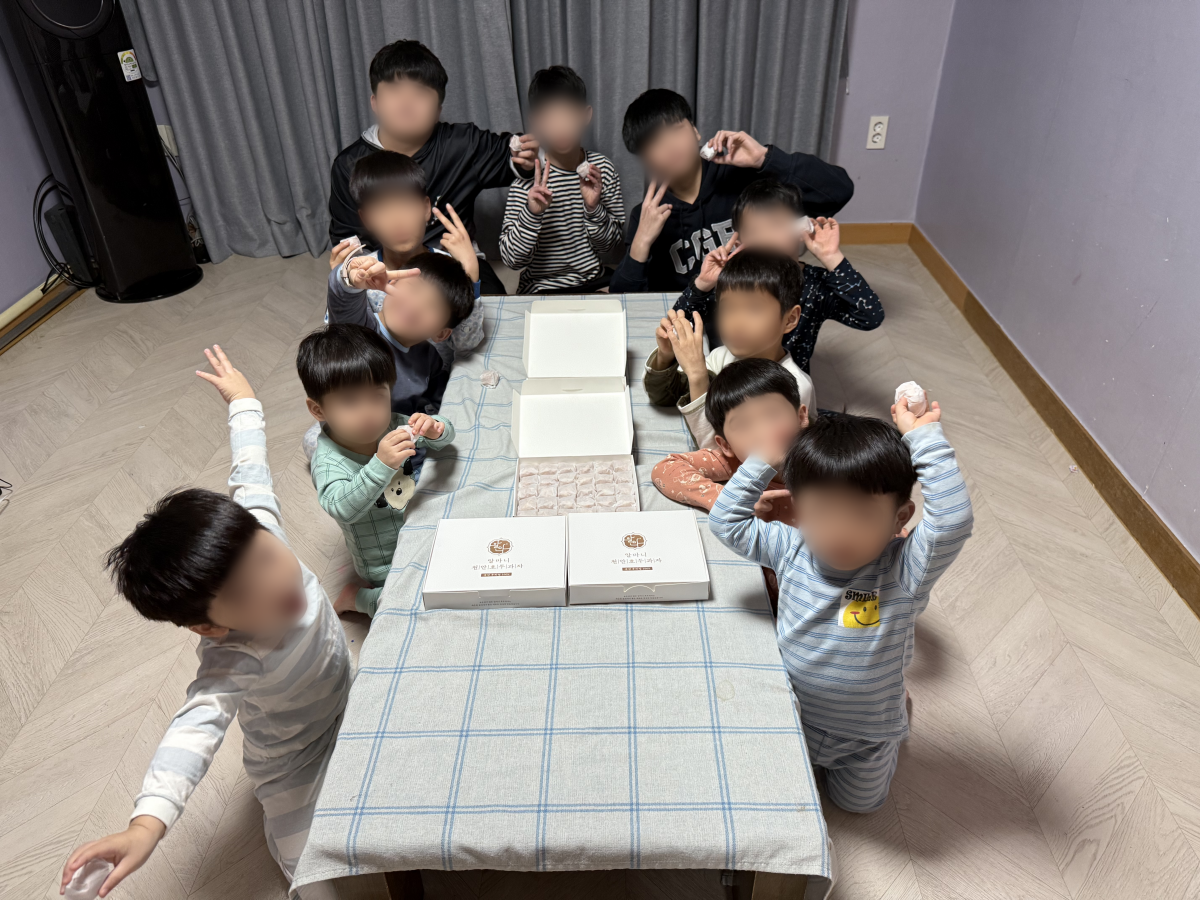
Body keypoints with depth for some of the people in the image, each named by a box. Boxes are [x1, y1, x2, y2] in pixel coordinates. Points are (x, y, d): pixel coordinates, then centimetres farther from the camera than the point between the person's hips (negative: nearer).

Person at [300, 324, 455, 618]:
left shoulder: (394, 427, -10)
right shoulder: (329, 461, -25)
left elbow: (446, 436, -5)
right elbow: (342, 508, -41)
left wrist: (433, 429, -30)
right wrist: (381, 465, -54)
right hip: (389, 570, -6)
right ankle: (362, 599, 9)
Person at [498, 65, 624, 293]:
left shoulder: (602, 168, -1)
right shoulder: (526, 177, -12)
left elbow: (608, 245, 2)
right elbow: (512, 259, -14)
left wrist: (594, 208, -15)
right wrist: (532, 213, -28)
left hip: (595, 286, 1)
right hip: (542, 291, -1)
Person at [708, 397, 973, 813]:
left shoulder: (904, 571, -30)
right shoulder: (791, 550, -21)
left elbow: (952, 522, -46)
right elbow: (726, 521, -14)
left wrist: (925, 439, -43)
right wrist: (763, 462, -24)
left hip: (863, 737, -2)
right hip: (792, 714, 2)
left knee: (858, 801, 26)